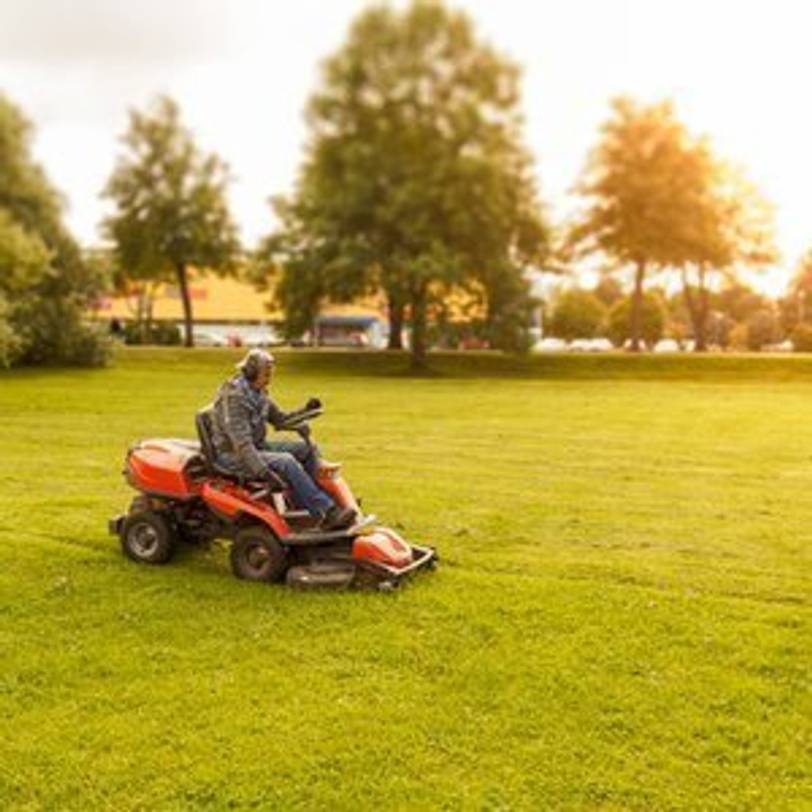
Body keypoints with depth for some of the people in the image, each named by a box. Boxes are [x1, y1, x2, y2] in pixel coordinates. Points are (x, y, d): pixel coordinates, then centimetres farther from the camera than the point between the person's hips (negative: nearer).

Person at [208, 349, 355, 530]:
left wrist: (305, 412, 0)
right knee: (286, 462, -30)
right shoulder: (234, 396, -20)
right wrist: (261, 470, -37)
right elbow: (240, 440, -28)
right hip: (233, 456, -10)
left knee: (308, 448, 2)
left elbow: (279, 419, 18)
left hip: (258, 447, 10)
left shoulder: (259, 393, 9)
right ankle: (328, 513, -30)